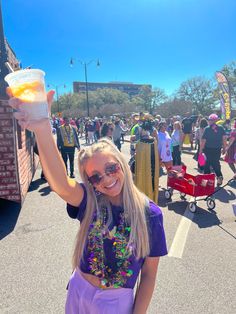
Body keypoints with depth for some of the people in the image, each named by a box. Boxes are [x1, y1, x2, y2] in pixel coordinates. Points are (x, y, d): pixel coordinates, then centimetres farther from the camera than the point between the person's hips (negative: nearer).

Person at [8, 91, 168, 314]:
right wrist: (42, 129, -55)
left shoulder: (150, 214, -19)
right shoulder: (89, 202, -18)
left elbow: (149, 273, -9)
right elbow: (59, 182, -40)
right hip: (78, 293, 2)